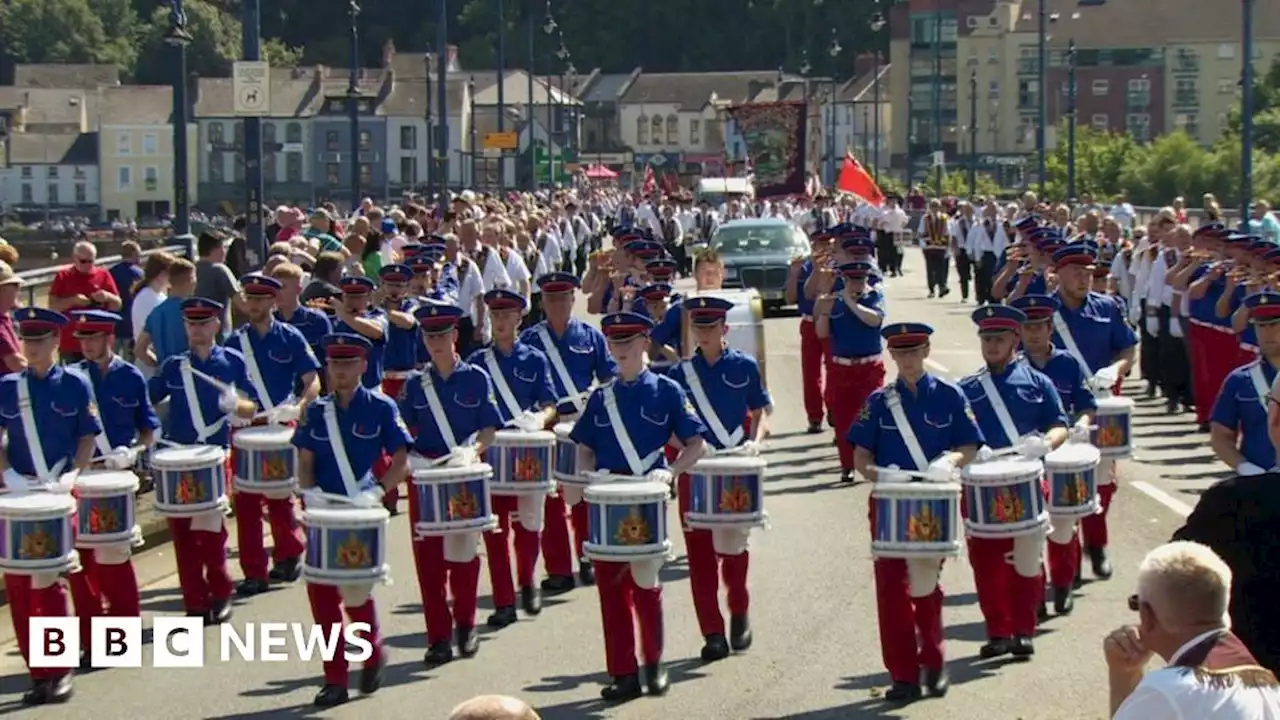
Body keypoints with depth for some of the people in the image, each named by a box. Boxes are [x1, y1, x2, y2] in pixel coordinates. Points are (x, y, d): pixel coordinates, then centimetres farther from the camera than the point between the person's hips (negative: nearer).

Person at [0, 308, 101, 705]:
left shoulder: (75, 385, 2)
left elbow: (87, 438, 4)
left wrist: (72, 475, -10)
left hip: (60, 494, -2)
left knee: (49, 580, -4)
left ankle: (59, 672, 8)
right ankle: (39, 674, 10)